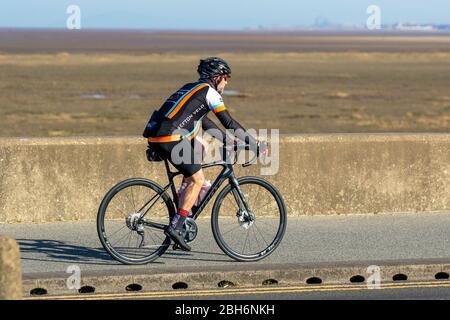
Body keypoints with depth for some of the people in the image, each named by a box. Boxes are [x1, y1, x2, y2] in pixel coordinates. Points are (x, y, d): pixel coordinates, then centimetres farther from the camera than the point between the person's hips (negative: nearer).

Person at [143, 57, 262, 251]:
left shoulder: (191, 89, 28)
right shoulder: (209, 92, 2)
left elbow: (206, 122, 35)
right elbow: (229, 123, 0)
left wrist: (230, 141, 37)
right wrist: (254, 144, 6)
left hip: (154, 137, 9)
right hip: (171, 139, -9)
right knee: (197, 180, 2)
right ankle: (176, 226, -7)